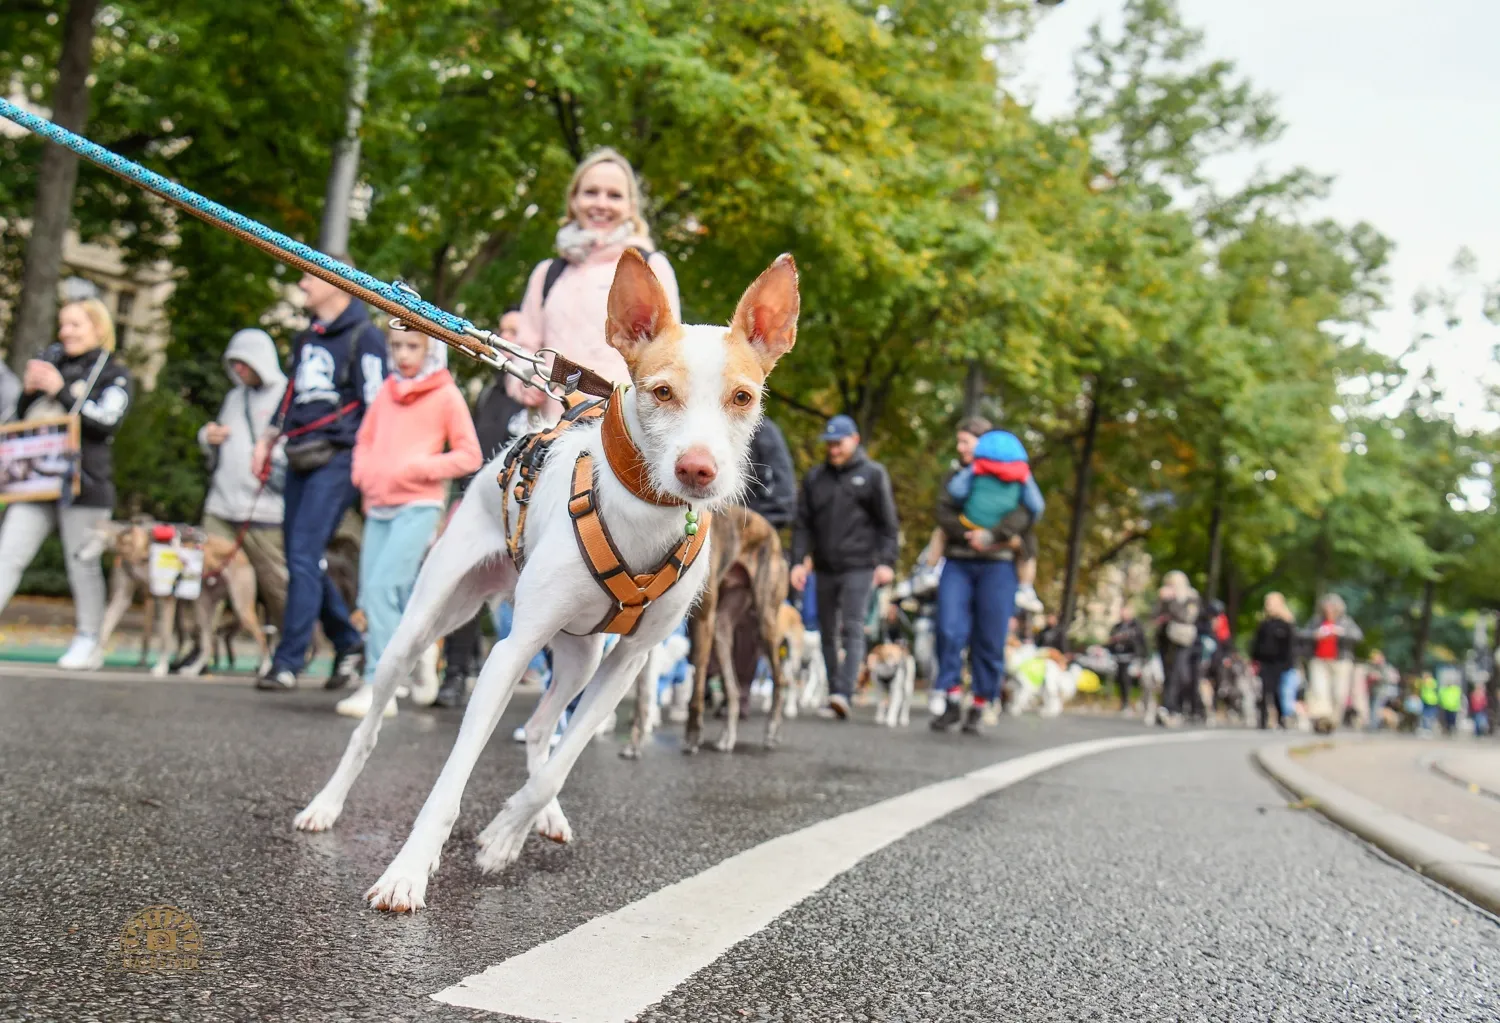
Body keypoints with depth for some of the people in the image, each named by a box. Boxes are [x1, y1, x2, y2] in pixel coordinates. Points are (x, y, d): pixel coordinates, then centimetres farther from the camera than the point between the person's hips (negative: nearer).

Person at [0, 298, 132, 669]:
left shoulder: (114, 373, 3)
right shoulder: (50, 358, 16)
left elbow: (107, 420, -12)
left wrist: (61, 390, -14)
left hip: (83, 481, -4)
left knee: (82, 562, 1)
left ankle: (88, 642, 11)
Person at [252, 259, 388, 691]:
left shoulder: (363, 336, -6)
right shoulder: (307, 337, 19)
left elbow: (375, 405, -10)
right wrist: (268, 438, 21)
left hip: (337, 460, -8)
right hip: (301, 461, 8)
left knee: (304, 556, -13)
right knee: (300, 558, 9)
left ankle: (289, 662, -8)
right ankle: (348, 643, 22)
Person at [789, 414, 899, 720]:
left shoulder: (873, 474, 2)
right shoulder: (815, 477, 12)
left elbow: (888, 523, 0)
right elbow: (803, 523, 10)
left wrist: (886, 561, -9)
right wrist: (798, 561, 0)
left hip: (859, 567, -5)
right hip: (825, 568, 5)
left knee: (852, 629, -15)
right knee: (828, 633, 9)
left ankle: (844, 692, -23)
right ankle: (834, 695, 19)